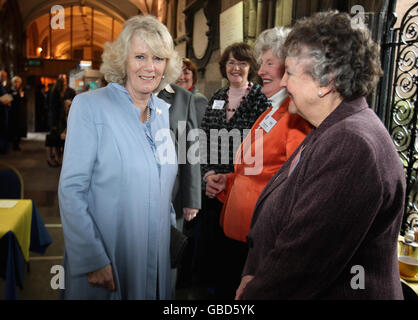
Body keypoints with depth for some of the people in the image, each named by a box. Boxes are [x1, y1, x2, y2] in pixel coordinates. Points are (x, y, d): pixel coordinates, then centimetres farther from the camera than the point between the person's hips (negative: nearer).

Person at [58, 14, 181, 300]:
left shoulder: (163, 111, 5)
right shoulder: (89, 106, -12)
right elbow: (71, 190, -16)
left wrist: (174, 225, 8)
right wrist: (92, 260, -19)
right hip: (106, 259, -5)